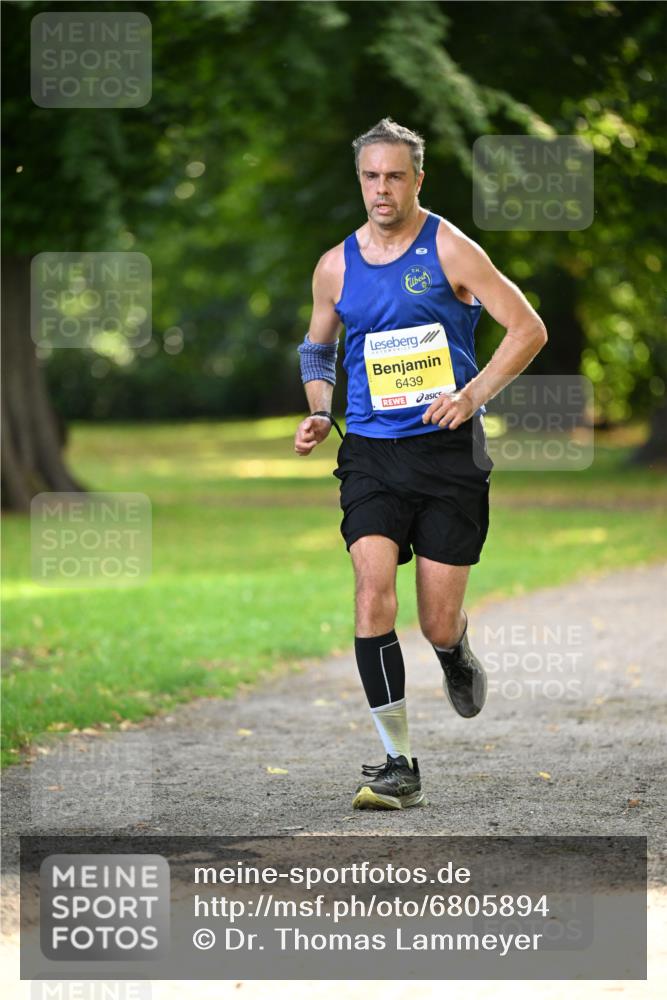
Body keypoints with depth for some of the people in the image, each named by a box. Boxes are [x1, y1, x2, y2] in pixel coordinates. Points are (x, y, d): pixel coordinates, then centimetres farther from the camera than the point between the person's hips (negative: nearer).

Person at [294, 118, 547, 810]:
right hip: (371, 453, 2)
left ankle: (456, 656, 39)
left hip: (448, 450, -2)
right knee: (373, 591, -18)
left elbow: (528, 329, -4)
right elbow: (317, 348, 25)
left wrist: (473, 395, -15)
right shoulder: (336, 267, 8)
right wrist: (320, 414, 7)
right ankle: (398, 765, -12)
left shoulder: (449, 249, -3)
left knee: (439, 623, -2)